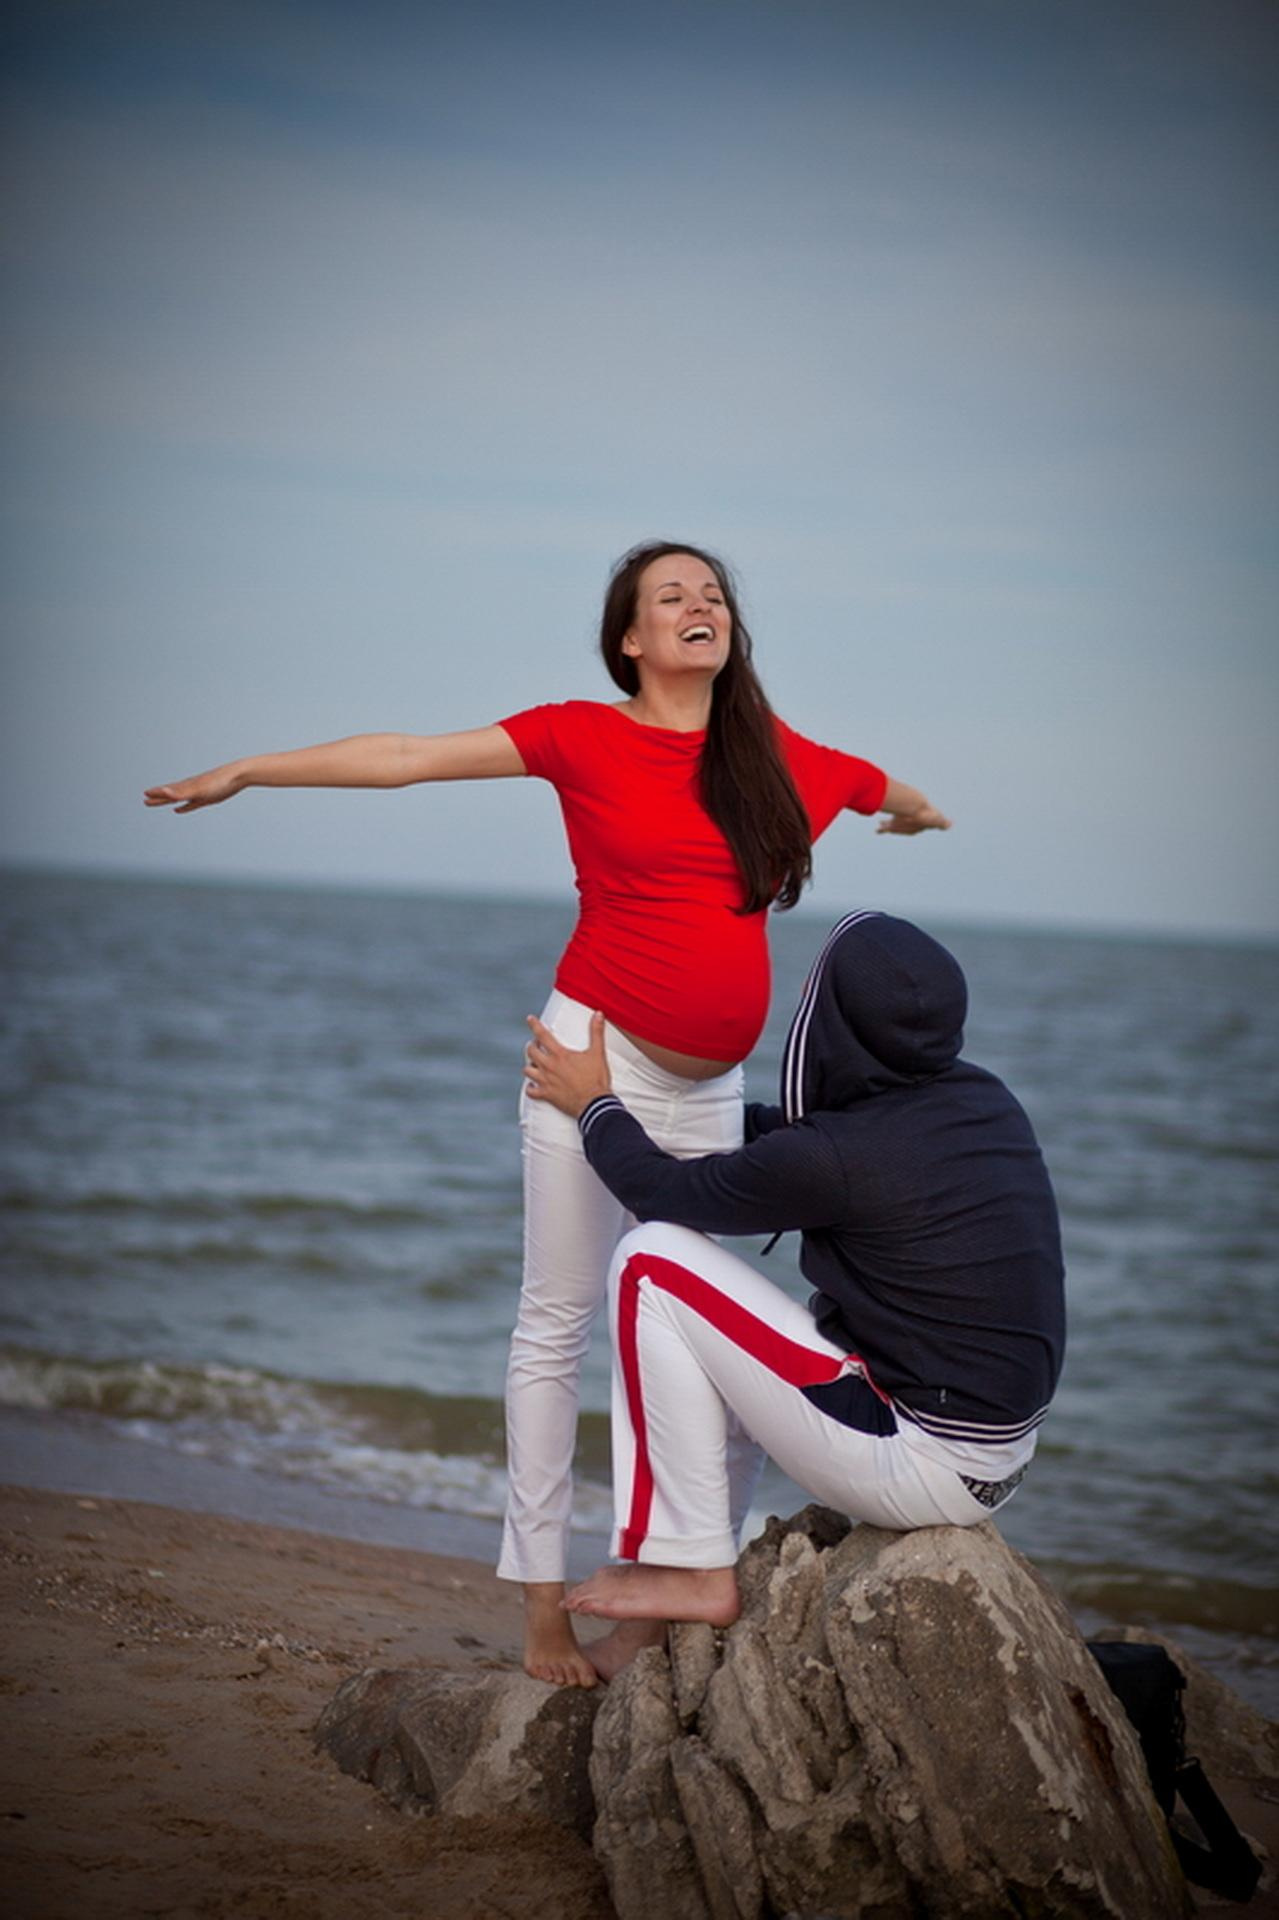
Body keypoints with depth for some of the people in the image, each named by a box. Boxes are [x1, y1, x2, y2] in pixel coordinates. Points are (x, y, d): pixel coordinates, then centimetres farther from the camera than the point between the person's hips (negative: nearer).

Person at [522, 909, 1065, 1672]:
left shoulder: (833, 1160, -21)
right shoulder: (984, 1101, 2)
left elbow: (668, 1194, -4)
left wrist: (593, 1103, 13)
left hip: (918, 1470, -9)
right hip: (996, 1462, 9)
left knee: (652, 1265, -4)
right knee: (712, 1340, 26)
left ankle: (696, 1571, 1)